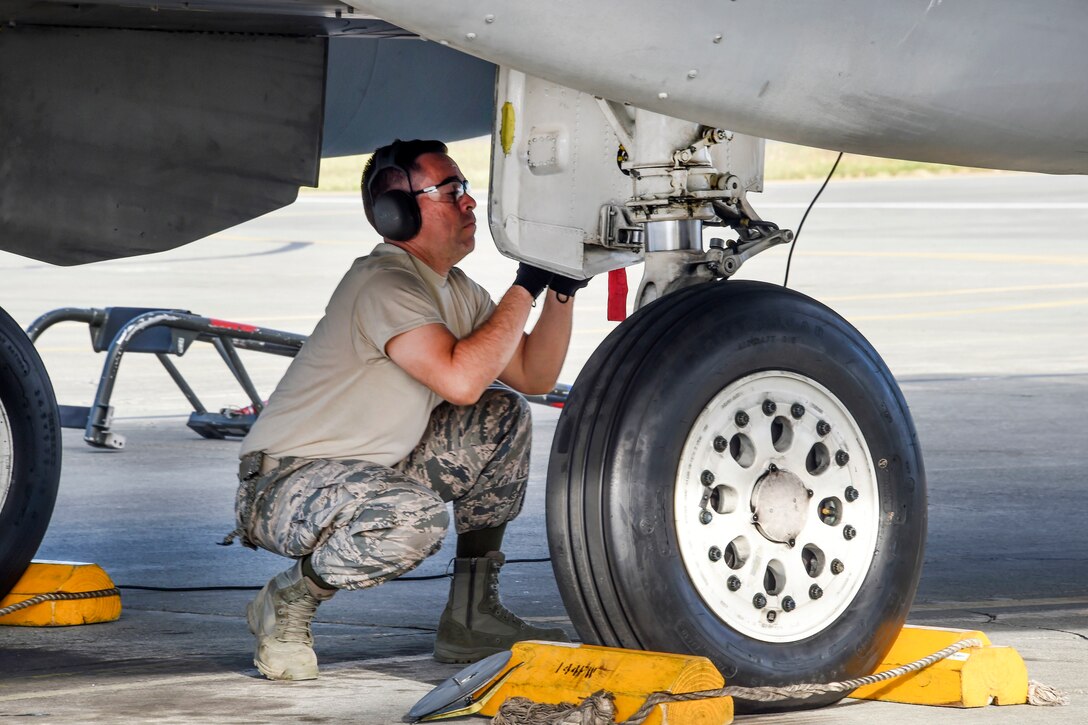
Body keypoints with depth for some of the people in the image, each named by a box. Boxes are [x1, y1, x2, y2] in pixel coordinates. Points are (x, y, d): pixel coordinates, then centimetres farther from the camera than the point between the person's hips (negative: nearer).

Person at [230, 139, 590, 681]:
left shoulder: (454, 290, 11)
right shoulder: (384, 281, -21)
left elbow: (534, 377, 12)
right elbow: (459, 380, -32)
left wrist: (561, 291, -2)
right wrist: (525, 288, -23)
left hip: (375, 469, 10)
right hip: (282, 487, -10)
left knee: (504, 418, 5)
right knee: (415, 518, -37)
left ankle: (471, 616, 8)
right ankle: (288, 600, -9)